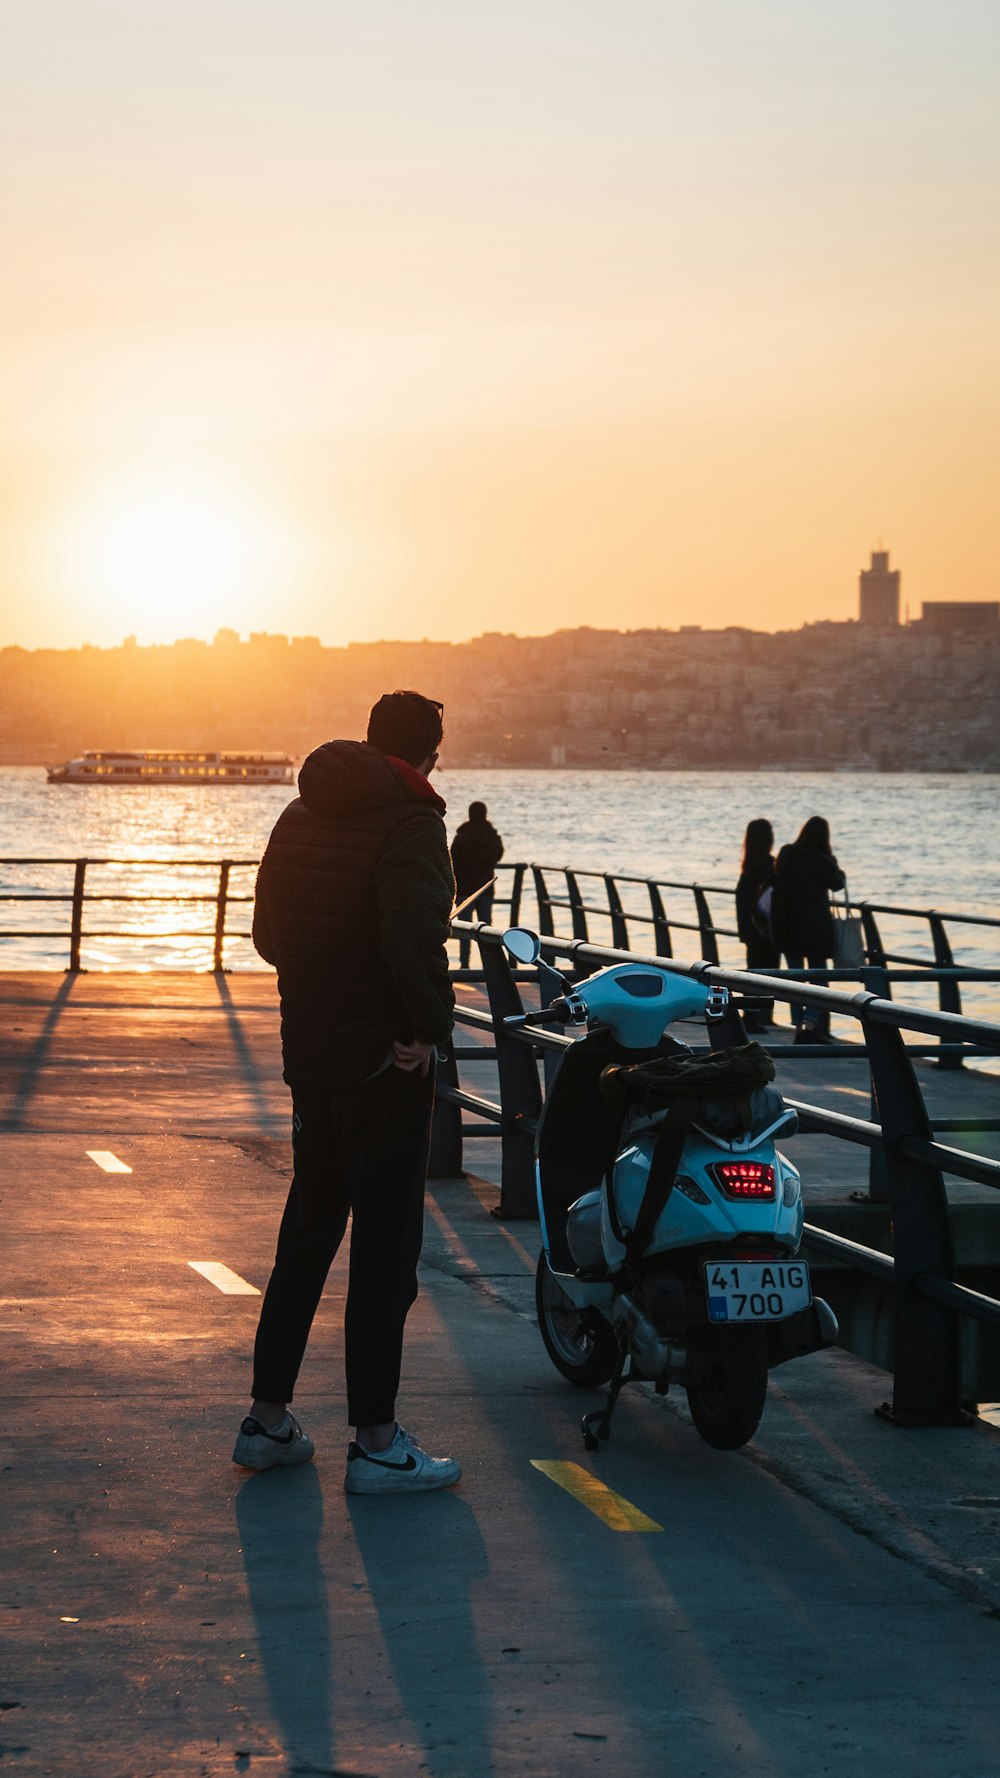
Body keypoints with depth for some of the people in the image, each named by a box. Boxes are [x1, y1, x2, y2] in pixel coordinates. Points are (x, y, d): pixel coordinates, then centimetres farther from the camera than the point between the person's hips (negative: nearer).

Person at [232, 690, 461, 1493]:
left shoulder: (301, 816, 11)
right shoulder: (409, 824, -15)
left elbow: (269, 930, 18)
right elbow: (413, 938, -29)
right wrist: (432, 1026, -18)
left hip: (311, 1055, 8)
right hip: (384, 1063, -8)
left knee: (307, 1233, 17)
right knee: (386, 1246, -2)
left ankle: (268, 1418, 21)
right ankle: (375, 1443, 0)